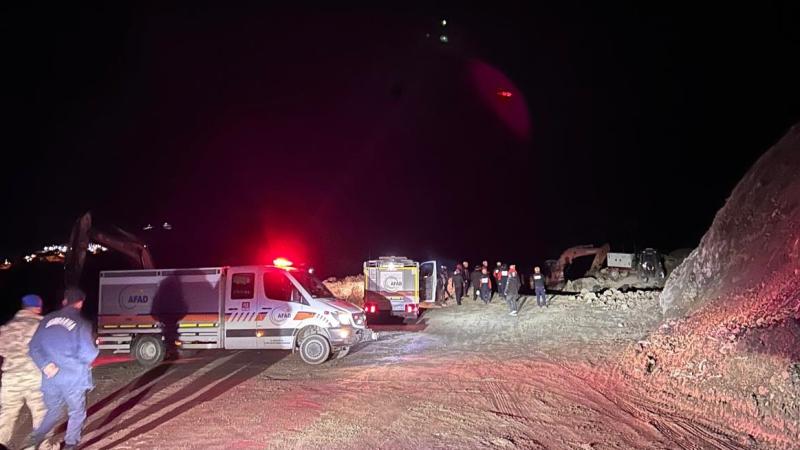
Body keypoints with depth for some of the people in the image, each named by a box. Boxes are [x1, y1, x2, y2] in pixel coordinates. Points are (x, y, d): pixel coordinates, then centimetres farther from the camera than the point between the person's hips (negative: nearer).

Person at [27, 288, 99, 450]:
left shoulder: (47, 320, 3)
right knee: (76, 413, 16)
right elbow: (88, 354, -17)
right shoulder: (82, 323, -12)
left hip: (50, 377, 4)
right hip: (73, 378, -4)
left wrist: (45, 365, -5)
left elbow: (34, 347, 1)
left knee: (53, 411, 24)